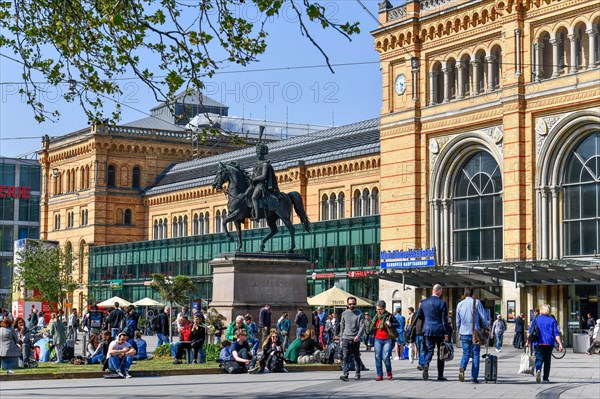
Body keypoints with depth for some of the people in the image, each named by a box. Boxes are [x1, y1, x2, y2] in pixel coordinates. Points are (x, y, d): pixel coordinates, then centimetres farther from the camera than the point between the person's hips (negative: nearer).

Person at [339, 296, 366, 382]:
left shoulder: (359, 314, 1)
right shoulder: (344, 313, 11)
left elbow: (362, 326, -6)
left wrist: (358, 336, -21)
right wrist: (341, 338, 13)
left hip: (355, 339, -2)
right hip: (346, 338, 2)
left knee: (356, 357, 9)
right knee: (345, 357, -9)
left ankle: (357, 373, 22)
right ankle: (345, 374, -14)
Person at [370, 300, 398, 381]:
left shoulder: (389, 316, -4)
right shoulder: (375, 317, 13)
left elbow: (397, 324, -2)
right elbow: (372, 328, 27)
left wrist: (391, 325, -18)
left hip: (387, 340, -5)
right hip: (378, 340, 5)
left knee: (385, 357, -12)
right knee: (378, 357, -1)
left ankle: (389, 372, 13)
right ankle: (379, 375, 5)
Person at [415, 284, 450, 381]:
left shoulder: (424, 302, 5)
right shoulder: (442, 303, -8)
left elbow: (418, 316, 10)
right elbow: (444, 320, -9)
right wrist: (446, 334, -6)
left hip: (427, 330, 3)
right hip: (439, 331, -3)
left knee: (429, 350, 7)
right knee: (441, 352, 8)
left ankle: (426, 364, -24)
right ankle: (440, 375, 10)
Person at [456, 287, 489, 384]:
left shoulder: (460, 304, 6)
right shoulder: (476, 303, -5)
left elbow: (457, 320, 14)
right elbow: (484, 317, -6)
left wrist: (459, 331, 28)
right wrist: (486, 327, 12)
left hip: (464, 332, 3)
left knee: (466, 353, 10)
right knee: (475, 354, 4)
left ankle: (462, 367, -21)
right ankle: (474, 377, 1)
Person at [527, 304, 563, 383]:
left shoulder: (536, 319, 4)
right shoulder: (552, 320, 2)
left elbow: (531, 331, 5)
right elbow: (556, 333, -5)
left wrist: (528, 342, 14)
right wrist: (560, 344, -6)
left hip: (538, 343, 0)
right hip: (549, 344, 0)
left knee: (539, 359, -1)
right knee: (547, 360, 11)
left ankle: (538, 370, -32)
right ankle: (545, 378, 12)